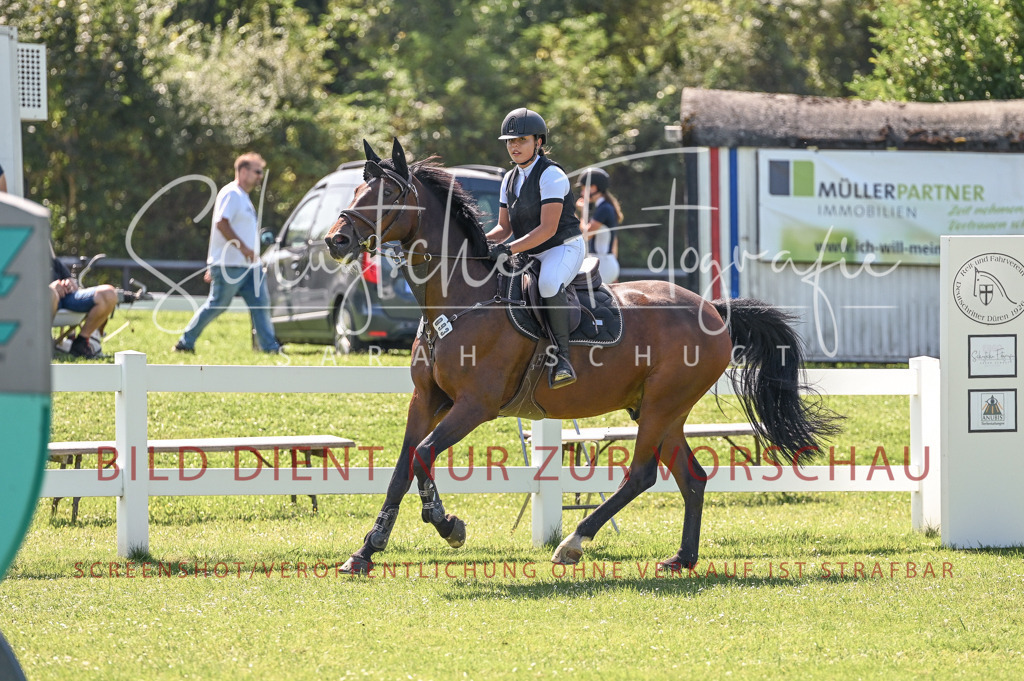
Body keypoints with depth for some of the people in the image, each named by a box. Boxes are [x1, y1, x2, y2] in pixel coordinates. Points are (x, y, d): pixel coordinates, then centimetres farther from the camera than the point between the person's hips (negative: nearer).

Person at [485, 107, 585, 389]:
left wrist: (509, 249, -31)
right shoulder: (510, 180, 11)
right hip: (530, 255, 9)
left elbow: (547, 229, -23)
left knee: (549, 283, -39)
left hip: (564, 249, -9)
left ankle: (562, 356, -35)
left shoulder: (551, 176, -15)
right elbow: (504, 228, 15)